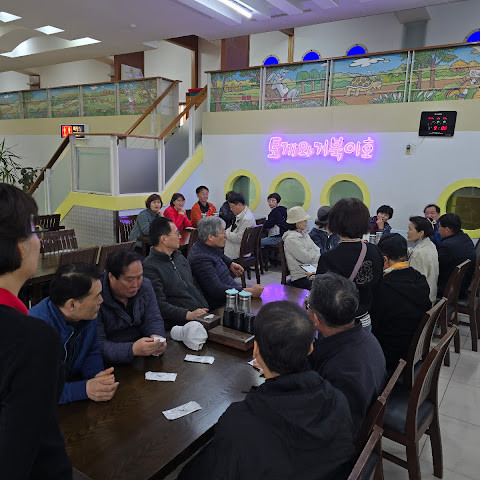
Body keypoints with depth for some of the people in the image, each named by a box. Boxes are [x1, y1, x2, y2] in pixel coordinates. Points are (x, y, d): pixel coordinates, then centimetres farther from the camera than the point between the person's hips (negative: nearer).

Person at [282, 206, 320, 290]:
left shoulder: (304, 234, 16)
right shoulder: (291, 239, -12)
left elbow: (319, 251, 14)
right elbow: (306, 258, -15)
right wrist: (314, 252, 4)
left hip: (312, 273, 8)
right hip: (301, 278, -8)